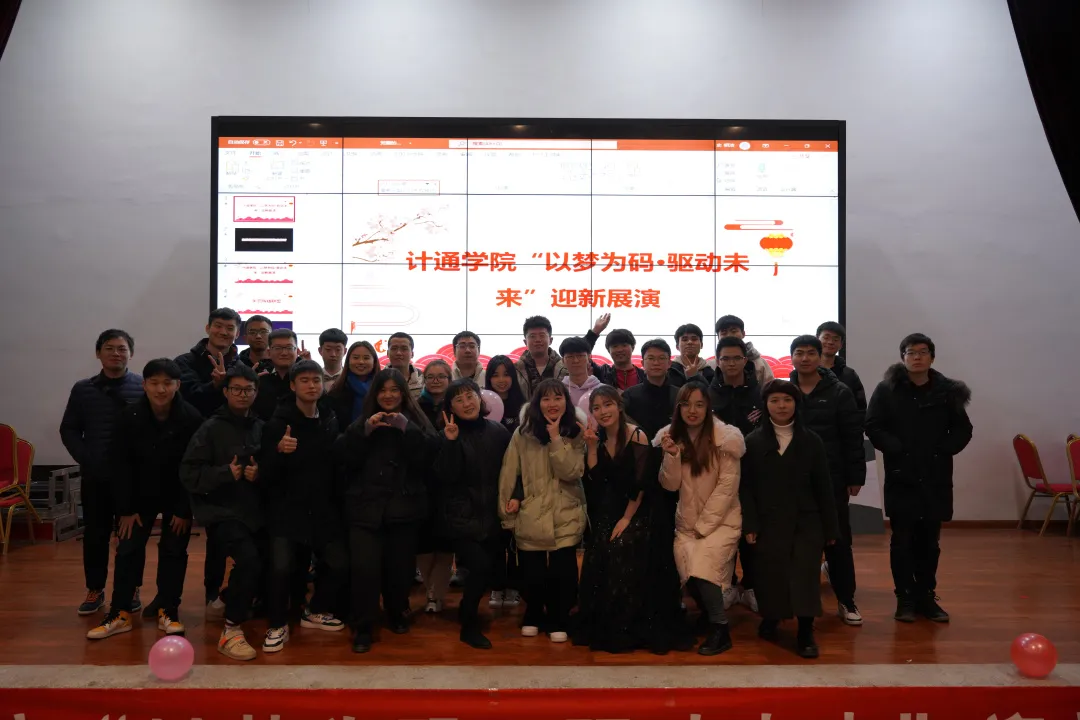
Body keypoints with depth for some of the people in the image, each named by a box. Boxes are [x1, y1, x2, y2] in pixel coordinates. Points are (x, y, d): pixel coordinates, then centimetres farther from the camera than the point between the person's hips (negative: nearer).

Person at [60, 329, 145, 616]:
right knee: (95, 534, 9)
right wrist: (86, 459, -4)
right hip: (95, 476, 2)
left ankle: (132, 589, 18)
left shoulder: (144, 387, -2)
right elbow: (69, 430, 7)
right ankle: (95, 589, 23)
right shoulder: (83, 389, 4)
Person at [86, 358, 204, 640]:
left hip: (178, 496, -2)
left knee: (174, 551, 3)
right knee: (128, 550, 3)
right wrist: (125, 509, -8)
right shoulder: (129, 417, -15)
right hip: (140, 495, 2)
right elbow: (119, 464, -8)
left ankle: (168, 611, 14)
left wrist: (185, 509, -14)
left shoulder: (191, 418, -21)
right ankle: (120, 614, 13)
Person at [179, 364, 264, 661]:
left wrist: (260, 474, -11)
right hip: (221, 511, -5)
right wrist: (225, 472, -18)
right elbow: (188, 473, -8)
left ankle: (235, 598, 34)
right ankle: (231, 631, -10)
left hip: (254, 511, 5)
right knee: (249, 559, -26)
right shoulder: (211, 428, -3)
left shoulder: (262, 428, 8)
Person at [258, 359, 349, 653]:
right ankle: (277, 626, 7)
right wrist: (279, 452, -29)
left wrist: (341, 502, 1)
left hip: (324, 511, 4)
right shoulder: (277, 424, -4)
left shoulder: (331, 423, 7)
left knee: (339, 564, -4)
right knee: (281, 567, -18)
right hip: (286, 511, -3)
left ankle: (316, 612, 24)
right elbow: (265, 476, -10)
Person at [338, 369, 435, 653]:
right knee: (364, 568, -11)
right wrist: (364, 430, -15)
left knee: (399, 566, 6)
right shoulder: (362, 421, 14)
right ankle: (363, 628, 3)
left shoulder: (416, 421, 9)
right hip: (366, 507, 0)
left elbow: (428, 456, -9)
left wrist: (407, 429, -19)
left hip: (404, 507, 0)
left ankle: (397, 614, 32)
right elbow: (345, 456, -2)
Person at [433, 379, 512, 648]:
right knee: (481, 565, -18)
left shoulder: (498, 432, 2)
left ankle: (467, 612, 36)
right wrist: (451, 441, -28)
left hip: (490, 514, 5)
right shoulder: (447, 435, -7)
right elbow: (446, 476, -19)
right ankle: (469, 625, 3)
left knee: (494, 563, 9)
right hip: (460, 517, -4)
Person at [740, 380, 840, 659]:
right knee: (770, 575, 4)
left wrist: (830, 528, 3)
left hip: (805, 522, 0)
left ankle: (805, 633, 1)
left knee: (805, 575, -8)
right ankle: (770, 619, 27)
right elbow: (746, 488, -1)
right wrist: (749, 524, -9)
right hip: (768, 522, 0)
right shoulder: (752, 442, 4)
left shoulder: (812, 441, 6)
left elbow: (823, 488, 6)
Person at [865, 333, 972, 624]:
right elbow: (873, 427, -5)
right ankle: (905, 598, 14)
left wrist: (942, 451, -6)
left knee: (929, 541, 11)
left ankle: (926, 596, 23)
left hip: (936, 477, 2)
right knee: (902, 540, 4)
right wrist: (897, 450, -13)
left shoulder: (947, 391, 3)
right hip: (900, 476, -2)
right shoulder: (887, 389, -2)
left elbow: (963, 430, 6)